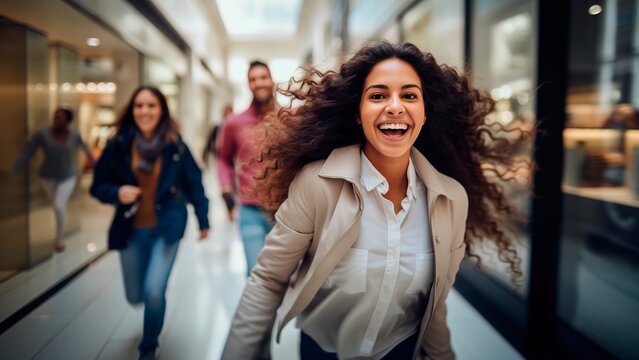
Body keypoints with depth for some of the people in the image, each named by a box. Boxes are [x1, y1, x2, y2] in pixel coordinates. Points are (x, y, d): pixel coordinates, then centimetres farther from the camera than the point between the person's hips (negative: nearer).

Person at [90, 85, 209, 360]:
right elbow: (98, 186, 2)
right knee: (135, 296, 13)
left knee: (153, 293, -11)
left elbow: (193, 184, 2)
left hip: (167, 228, -2)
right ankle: (154, 299, 52)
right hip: (131, 231, 2)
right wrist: (117, 193, -20)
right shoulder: (118, 145, -6)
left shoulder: (175, 146, -8)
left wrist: (203, 220, 5)